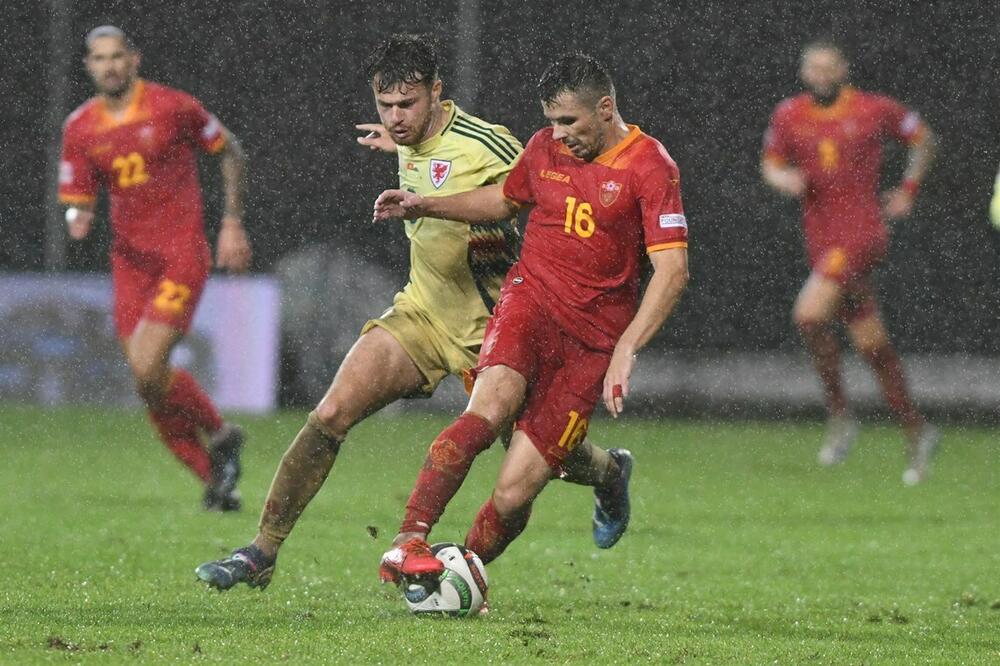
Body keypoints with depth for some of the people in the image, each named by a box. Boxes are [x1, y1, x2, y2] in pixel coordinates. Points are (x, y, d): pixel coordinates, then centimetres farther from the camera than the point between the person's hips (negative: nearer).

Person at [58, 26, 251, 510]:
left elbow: (230, 153, 7)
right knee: (147, 385, 1)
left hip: (182, 253, -5)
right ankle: (214, 478, 15)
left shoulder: (173, 107, -7)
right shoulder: (80, 129, 4)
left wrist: (233, 224, 3)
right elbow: (77, 199, 7)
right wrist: (78, 221, -17)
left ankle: (220, 434, 8)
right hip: (129, 260, 5)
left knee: (148, 370, -18)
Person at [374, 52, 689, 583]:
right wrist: (425, 206, 16)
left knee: (514, 493, -10)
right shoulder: (546, 148, 8)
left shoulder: (650, 167, -7)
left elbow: (672, 270, -13)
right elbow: (504, 200, 30)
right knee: (492, 404, -31)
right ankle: (407, 545, -35)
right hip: (530, 299, 2)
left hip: (594, 335, -2)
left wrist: (625, 349, -23)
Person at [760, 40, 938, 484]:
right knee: (872, 344, 7)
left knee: (809, 315, -24)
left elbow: (922, 137, 12)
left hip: (863, 230, -5)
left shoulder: (873, 110, -3)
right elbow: (770, 164, 17)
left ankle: (839, 413, -9)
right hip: (821, 238, 5)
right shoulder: (789, 116, 6)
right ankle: (916, 433, 19)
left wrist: (908, 190, 8)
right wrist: (783, 179, -5)